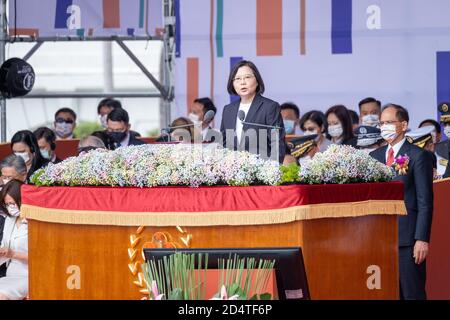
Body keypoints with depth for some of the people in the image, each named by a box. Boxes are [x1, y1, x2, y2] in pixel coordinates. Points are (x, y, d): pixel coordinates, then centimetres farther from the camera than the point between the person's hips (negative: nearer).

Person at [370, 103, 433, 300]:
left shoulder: (418, 156, -2)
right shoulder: (374, 156, 15)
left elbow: (425, 202, -6)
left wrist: (422, 239, -13)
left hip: (407, 237, -5)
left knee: (412, 293, -4)